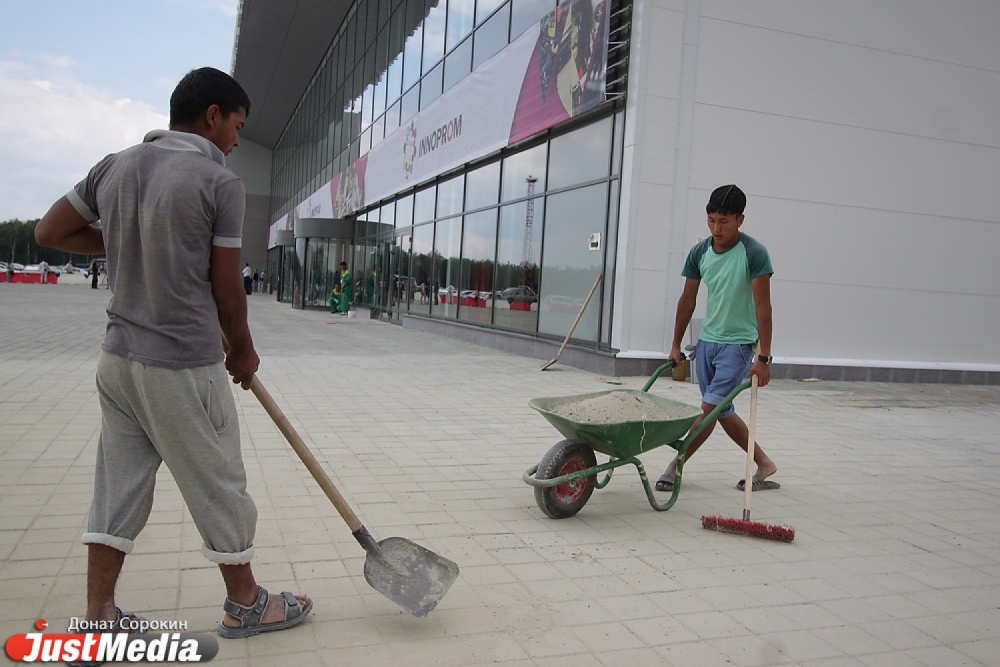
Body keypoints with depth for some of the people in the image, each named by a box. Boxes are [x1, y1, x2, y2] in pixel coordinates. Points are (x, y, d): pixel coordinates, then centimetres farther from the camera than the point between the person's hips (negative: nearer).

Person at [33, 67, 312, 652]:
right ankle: (244, 603, 23)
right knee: (219, 484, 7)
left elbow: (50, 232, 13)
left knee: (118, 484, 14)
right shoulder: (220, 182, -12)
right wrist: (243, 351, 7)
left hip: (118, 357, 7)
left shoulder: (115, 166, 7)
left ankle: (99, 615, 22)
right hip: (185, 367, -7)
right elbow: (226, 288, -8)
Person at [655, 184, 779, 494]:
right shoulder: (699, 252, -1)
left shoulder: (754, 253, -15)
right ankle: (763, 463, 27)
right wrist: (676, 345, 10)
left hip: (738, 344, -6)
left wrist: (763, 358, -19)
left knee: (709, 408, -10)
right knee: (722, 411, 12)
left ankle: (675, 466, 2)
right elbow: (687, 299, 8)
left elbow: (763, 306, -17)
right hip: (707, 340, 6)